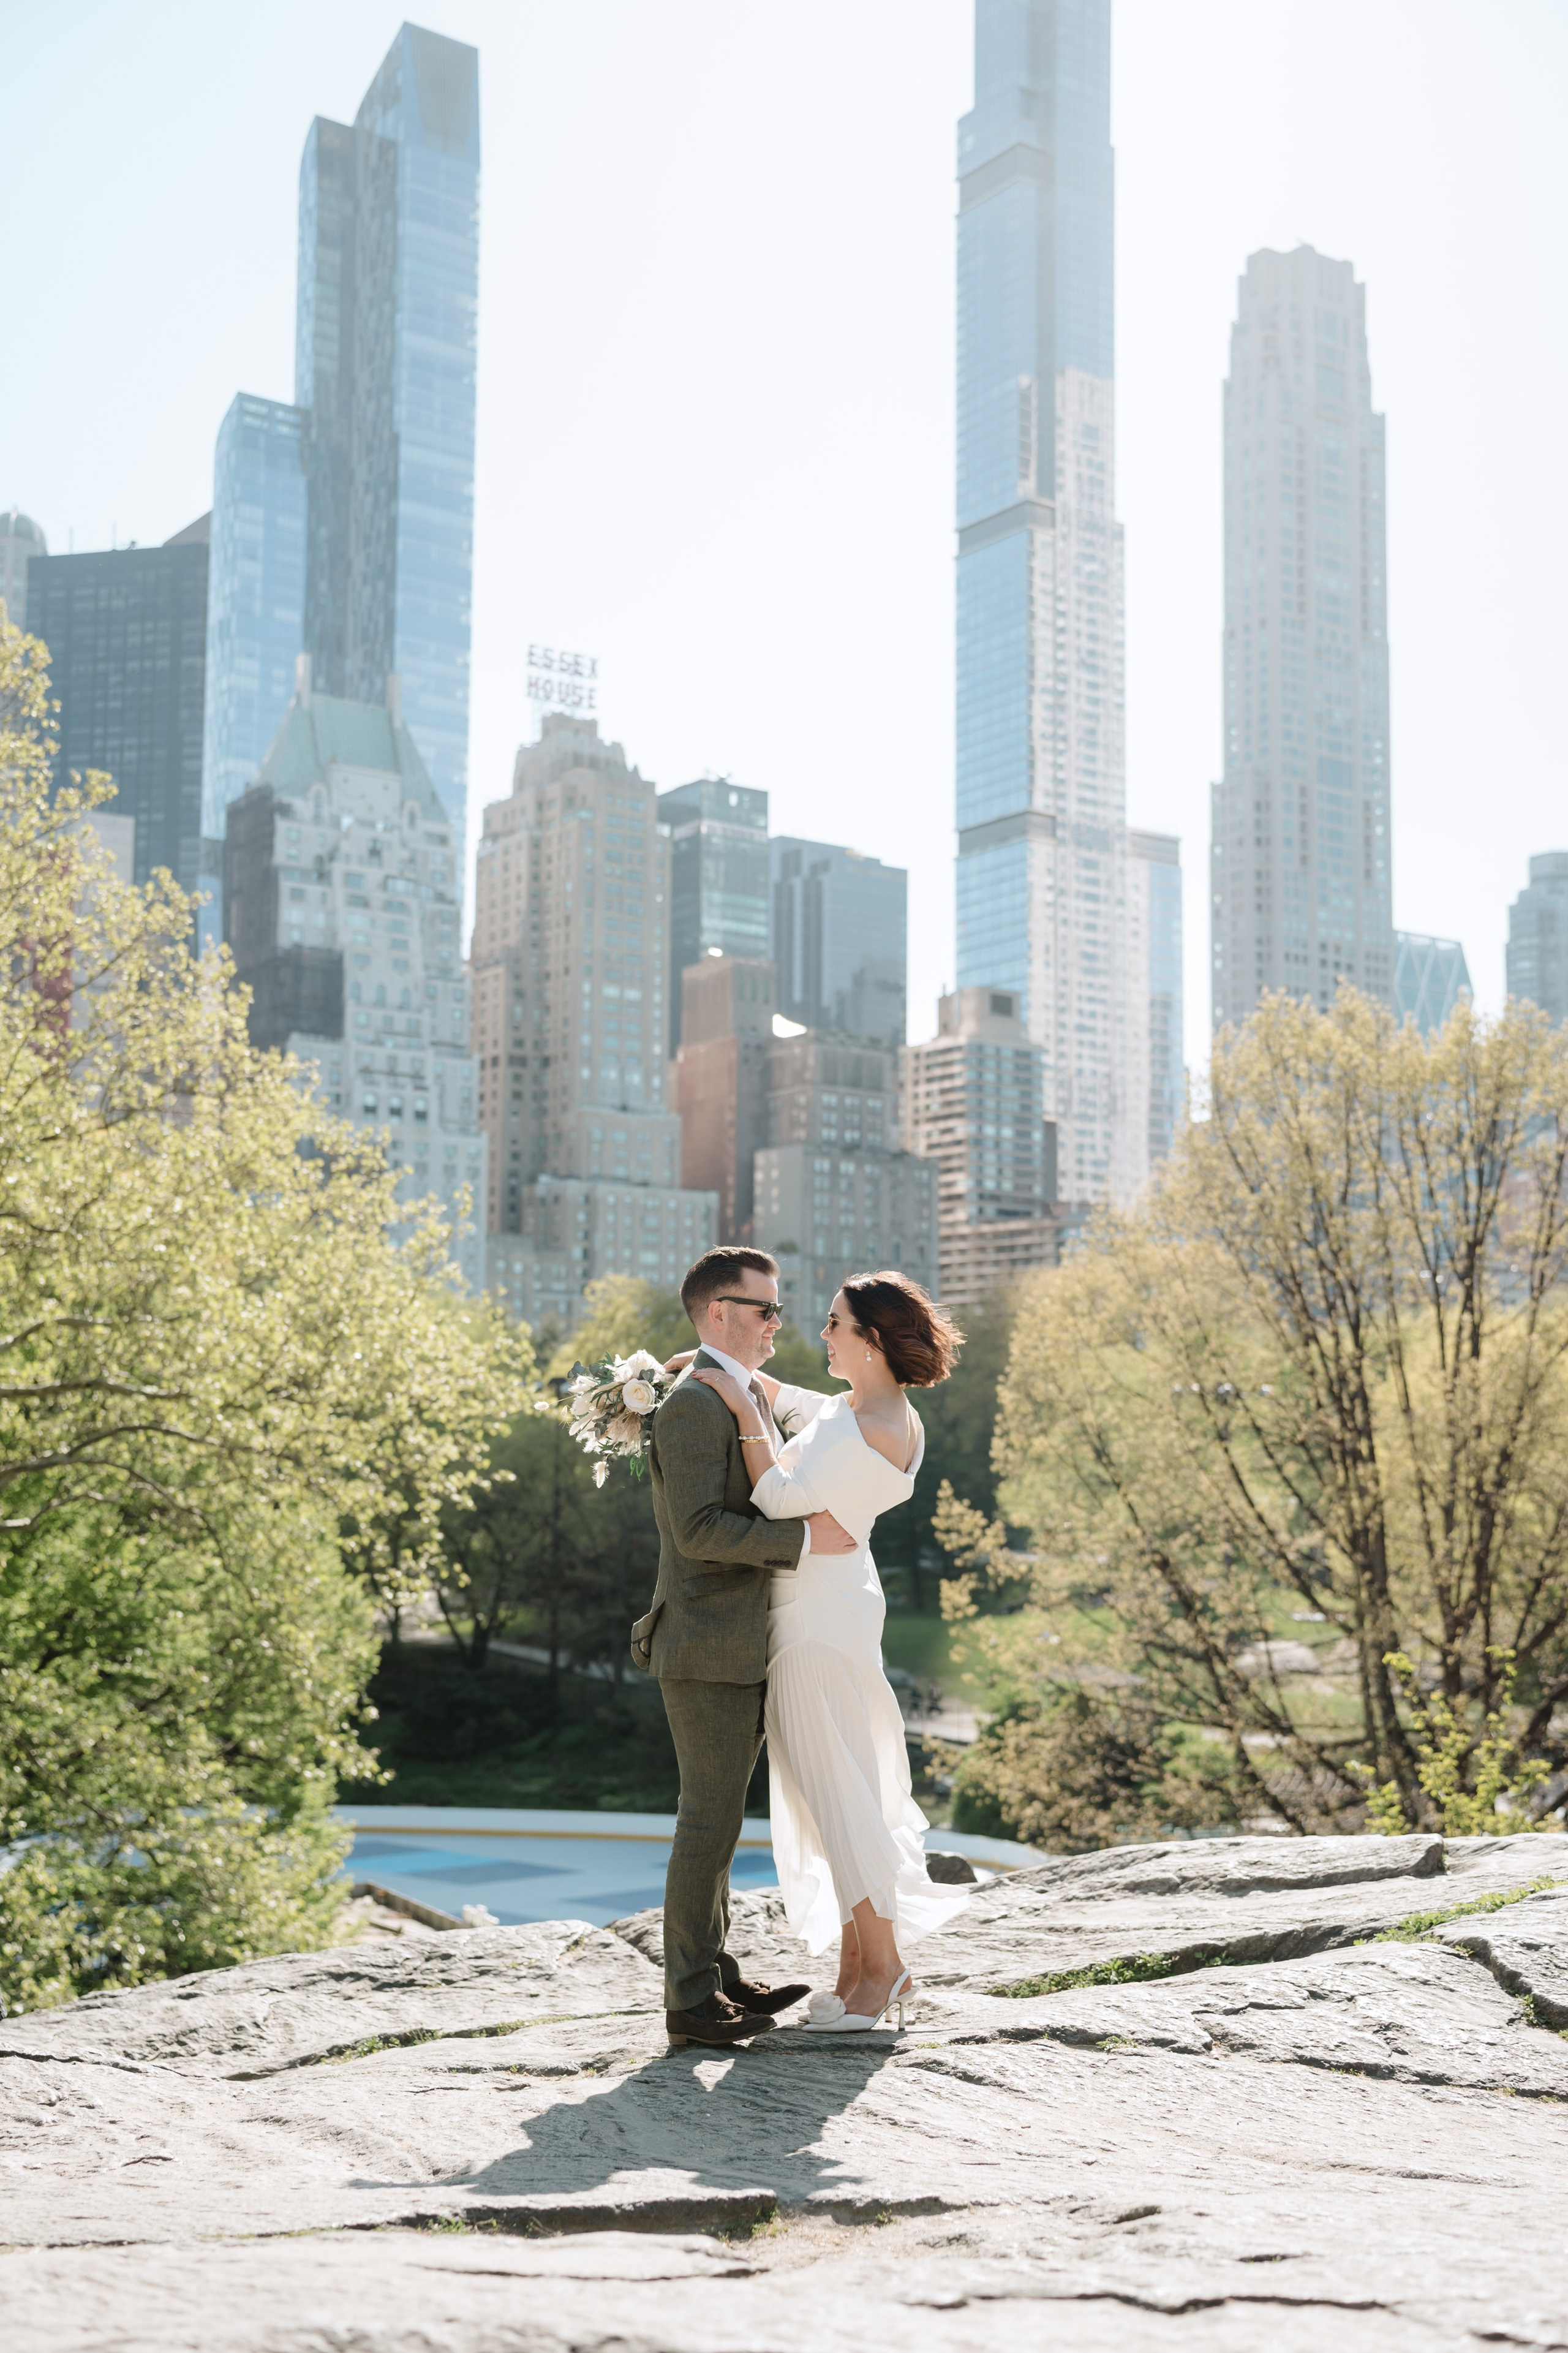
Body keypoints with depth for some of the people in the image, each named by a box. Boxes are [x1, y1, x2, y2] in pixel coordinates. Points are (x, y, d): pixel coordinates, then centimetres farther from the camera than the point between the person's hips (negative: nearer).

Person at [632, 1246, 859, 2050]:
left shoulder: (748, 1397, 16)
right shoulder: (693, 1406, -15)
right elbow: (699, 1529, -23)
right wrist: (805, 1538, -19)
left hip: (740, 1647, 10)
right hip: (709, 1650, -10)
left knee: (716, 1818, 15)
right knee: (710, 1820, -6)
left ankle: (717, 1974, 24)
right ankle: (691, 2000, 0)